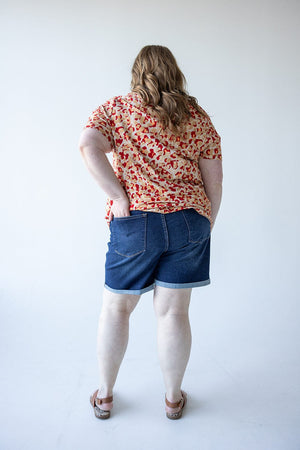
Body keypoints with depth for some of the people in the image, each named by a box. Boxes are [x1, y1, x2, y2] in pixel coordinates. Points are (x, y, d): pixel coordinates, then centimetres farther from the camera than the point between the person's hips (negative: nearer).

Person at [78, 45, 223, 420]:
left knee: (116, 308, 14)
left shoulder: (116, 108, 6)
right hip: (188, 220, 2)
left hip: (135, 221, -1)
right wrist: (206, 226, 16)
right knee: (173, 312, 10)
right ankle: (173, 398, 26)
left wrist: (118, 197, -10)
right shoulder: (198, 118, 9)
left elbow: (88, 145, -13)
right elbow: (214, 181, 6)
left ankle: (104, 396, 28)